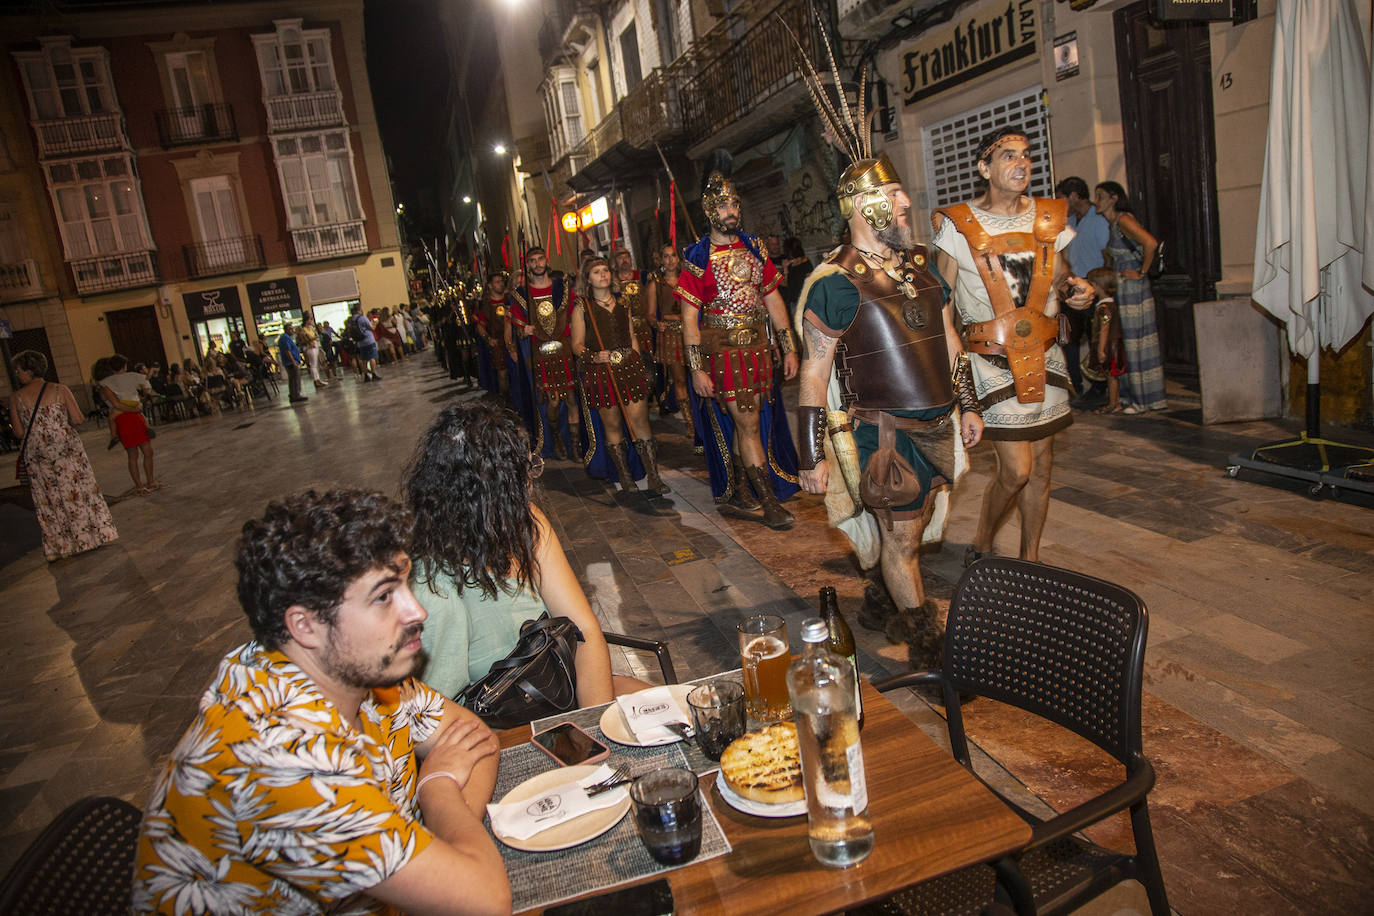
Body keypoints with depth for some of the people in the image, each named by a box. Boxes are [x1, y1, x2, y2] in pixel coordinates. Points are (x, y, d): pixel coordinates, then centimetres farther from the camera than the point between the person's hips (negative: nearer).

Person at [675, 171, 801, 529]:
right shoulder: (698, 257, -6)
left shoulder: (754, 248, 10)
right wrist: (697, 369, -14)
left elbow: (774, 301, 12)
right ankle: (770, 502, 3)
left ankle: (736, 494, 22)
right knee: (748, 424, -5)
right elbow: (689, 318, -8)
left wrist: (789, 348, 8)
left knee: (747, 423, 9)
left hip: (757, 346, 5)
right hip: (721, 350, -5)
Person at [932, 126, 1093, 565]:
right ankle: (981, 546, 16)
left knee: (1042, 463, 8)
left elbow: (1058, 274, 20)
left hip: (1043, 352, 5)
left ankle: (1030, 558, 24)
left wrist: (1077, 286, -3)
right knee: (1017, 469, -9)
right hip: (991, 358, -5)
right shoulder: (959, 223, -4)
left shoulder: (1048, 216, 9)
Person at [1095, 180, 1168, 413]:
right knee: (1139, 341, 11)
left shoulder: (1123, 220, -14)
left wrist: (1142, 273, -20)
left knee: (1136, 340, -4)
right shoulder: (1113, 223, 15)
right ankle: (1156, 398, 17)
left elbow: (1151, 243, -26)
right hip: (1122, 289, 9)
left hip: (1132, 288, -9)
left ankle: (1144, 401, 3)